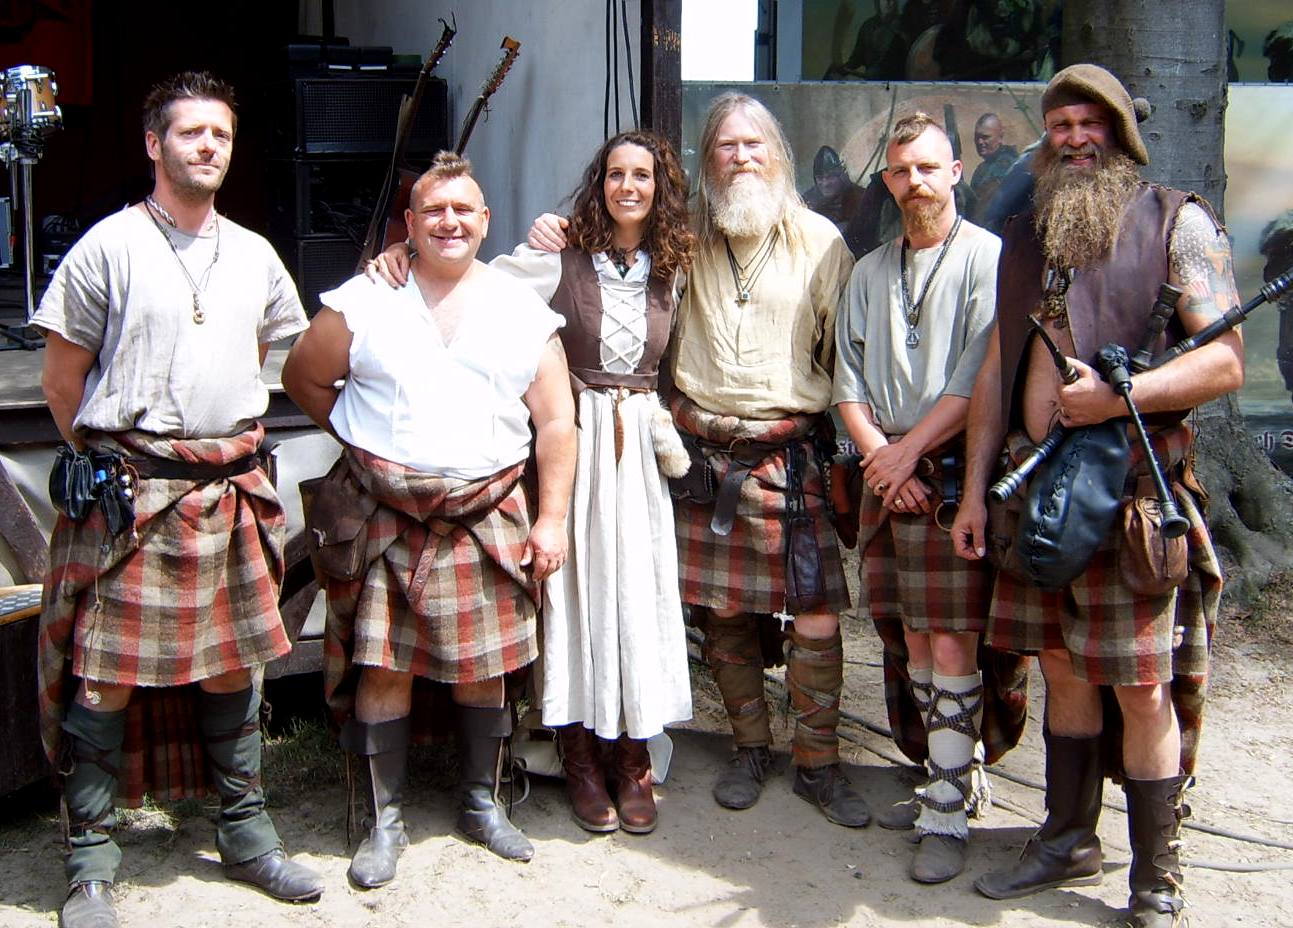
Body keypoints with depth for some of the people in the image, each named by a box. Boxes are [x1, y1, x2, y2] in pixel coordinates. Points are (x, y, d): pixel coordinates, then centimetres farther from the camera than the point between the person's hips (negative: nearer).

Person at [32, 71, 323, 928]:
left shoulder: (254, 256, 11)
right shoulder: (110, 246, -4)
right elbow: (63, 377, 0)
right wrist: (114, 462, 4)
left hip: (230, 490, 5)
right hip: (128, 493, -4)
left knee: (234, 665, 12)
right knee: (106, 678, -1)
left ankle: (246, 833, 26)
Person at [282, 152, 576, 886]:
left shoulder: (524, 311, 6)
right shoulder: (364, 303, 2)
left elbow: (556, 421, 5)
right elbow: (303, 378, 11)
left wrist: (552, 518, -1)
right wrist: (360, 436, 4)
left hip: (487, 518, 1)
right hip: (383, 518, -1)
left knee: (485, 667, 8)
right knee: (382, 667, 0)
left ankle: (483, 804, 27)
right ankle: (386, 821, 15)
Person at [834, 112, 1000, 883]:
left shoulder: (988, 257, -2)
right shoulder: (870, 271, 17)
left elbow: (982, 376, -11)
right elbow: (849, 380, 12)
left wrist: (910, 450, -11)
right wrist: (881, 456, -3)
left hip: (954, 474, -6)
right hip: (888, 473, 6)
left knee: (953, 646, -6)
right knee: (915, 640, 11)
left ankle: (947, 814, -1)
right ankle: (942, 779, 23)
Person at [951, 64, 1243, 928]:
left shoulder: (1176, 222, -2)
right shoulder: (1028, 237, 15)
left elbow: (1225, 361, -10)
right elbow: (997, 368, 15)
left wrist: (1116, 397, -22)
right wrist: (974, 490, 11)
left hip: (1134, 494, -5)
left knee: (1143, 687, -1)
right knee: (1062, 669, 14)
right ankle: (1069, 839, 29)